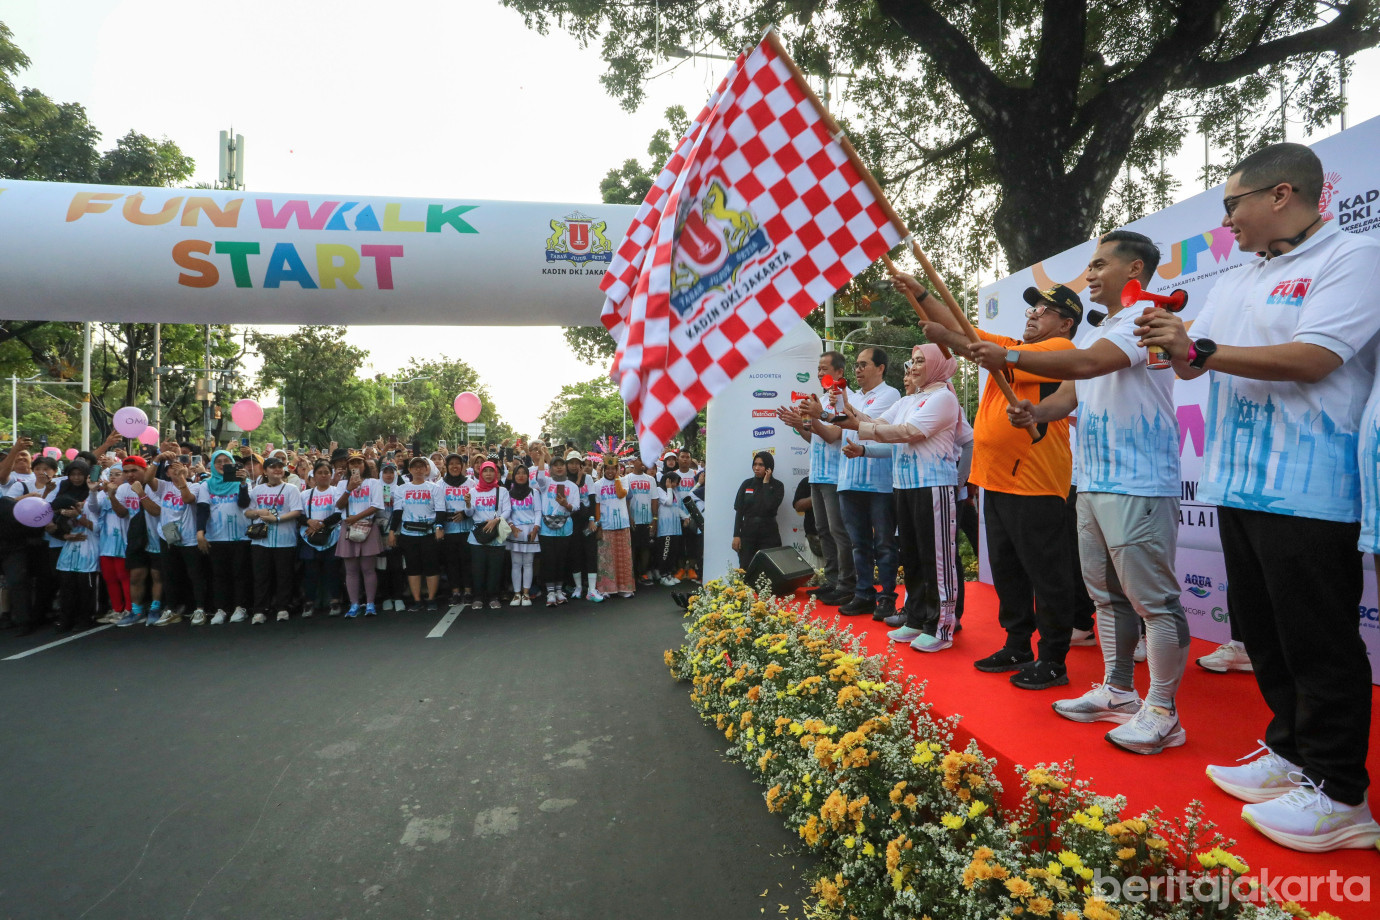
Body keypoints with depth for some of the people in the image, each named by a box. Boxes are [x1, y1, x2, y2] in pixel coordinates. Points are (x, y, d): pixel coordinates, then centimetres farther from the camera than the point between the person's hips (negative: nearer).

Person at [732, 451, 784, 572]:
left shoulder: (777, 485, 1)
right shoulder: (747, 484, 7)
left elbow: (770, 506, -16)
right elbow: (739, 511, 6)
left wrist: (766, 483, -8)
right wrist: (736, 535, -2)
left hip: (769, 533, -2)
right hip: (748, 531, 2)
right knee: (744, 570, -4)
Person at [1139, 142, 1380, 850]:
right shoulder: (1232, 286, 17)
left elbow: (1312, 359, -19)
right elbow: (1194, 365, 19)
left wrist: (1198, 348, -17)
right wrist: (1176, 348, -2)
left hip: (1309, 492, -8)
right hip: (1239, 484, 8)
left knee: (1318, 644, 0)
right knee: (1262, 633, 15)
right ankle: (1291, 753, 30)